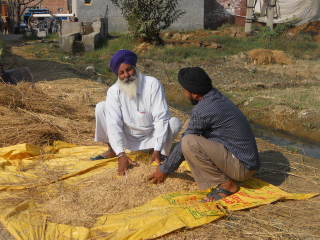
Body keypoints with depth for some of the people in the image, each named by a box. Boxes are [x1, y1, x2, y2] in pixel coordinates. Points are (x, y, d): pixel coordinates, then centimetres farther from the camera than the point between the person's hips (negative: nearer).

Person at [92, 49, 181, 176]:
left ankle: (162, 153, -1)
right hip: (128, 138, 2)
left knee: (175, 122, -29)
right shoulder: (114, 91, -16)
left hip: (151, 138, -2)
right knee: (101, 107, -14)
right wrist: (121, 155, -35)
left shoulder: (152, 84, -21)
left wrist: (157, 150, -33)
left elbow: (161, 118, -26)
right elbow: (114, 124, -24)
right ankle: (112, 150, 3)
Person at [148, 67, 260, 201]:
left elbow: (184, 143, -10)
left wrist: (165, 170, 5)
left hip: (242, 167, -10)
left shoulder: (202, 110, -21)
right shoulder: (217, 97, 7)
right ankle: (227, 177, 10)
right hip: (248, 160, 10)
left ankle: (226, 184, -8)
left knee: (189, 142, -21)